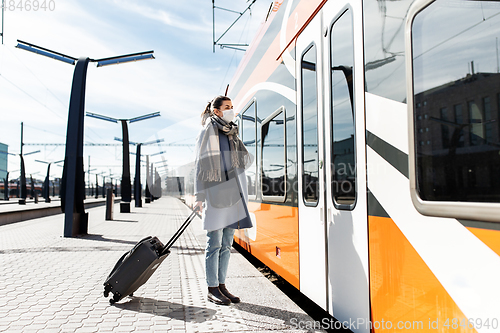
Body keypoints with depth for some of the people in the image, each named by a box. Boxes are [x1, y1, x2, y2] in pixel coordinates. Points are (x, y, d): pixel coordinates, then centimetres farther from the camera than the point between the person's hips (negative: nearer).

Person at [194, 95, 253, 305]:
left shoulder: (232, 134, 18)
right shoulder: (208, 132, -3)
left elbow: (247, 160, 21)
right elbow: (201, 164, -9)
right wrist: (200, 196, -13)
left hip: (232, 194, 7)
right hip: (215, 194, -7)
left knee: (227, 244, 10)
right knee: (215, 243, -1)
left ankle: (222, 285, 21)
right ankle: (212, 289, 11)